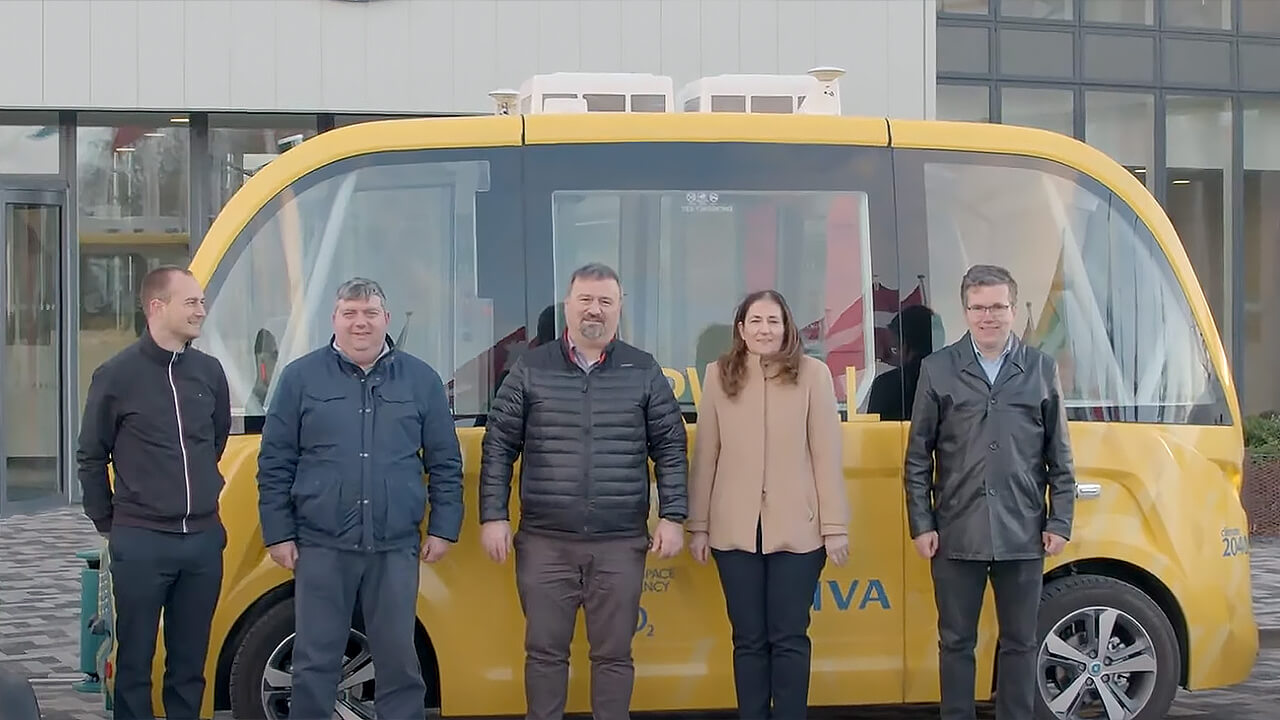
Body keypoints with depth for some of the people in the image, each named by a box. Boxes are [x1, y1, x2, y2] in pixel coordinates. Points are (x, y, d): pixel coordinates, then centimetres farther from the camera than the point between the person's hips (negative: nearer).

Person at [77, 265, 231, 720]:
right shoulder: (117, 375, -6)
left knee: (189, 662, 10)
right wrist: (106, 523, 5)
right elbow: (91, 458, 3)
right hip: (140, 542, -4)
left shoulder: (209, 371, 6)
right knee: (135, 661, 3)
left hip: (204, 539, 4)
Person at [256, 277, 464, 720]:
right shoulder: (301, 377, 4)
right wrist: (279, 533, 0)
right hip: (321, 546, -1)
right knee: (315, 661, 4)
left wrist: (443, 528, 4)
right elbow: (275, 463, 5)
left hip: (396, 547, 1)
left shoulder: (421, 380, 7)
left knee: (398, 659, 7)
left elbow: (445, 463, 10)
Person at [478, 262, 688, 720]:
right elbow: (498, 447, 5)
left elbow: (670, 449, 7)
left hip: (620, 545, 0)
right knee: (544, 651, 6)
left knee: (613, 654, 7)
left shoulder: (644, 373, 6)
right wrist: (493, 516, -1)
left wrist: (672, 517, 0)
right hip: (545, 543, 0)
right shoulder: (530, 370, 4)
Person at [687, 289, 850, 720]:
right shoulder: (719, 375, 4)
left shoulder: (812, 373, -2)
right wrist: (698, 525, 6)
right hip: (735, 530, 2)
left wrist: (835, 526, -4)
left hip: (796, 529, -2)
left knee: (789, 638, 4)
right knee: (748, 639, 8)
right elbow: (705, 456, 6)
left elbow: (826, 455, -2)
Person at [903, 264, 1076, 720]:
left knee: (1019, 643, 8)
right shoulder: (938, 370, 4)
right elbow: (918, 456, 4)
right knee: (956, 642, 7)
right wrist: (921, 524, -1)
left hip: (1023, 536, 1)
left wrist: (1060, 522, 2)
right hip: (956, 535, -1)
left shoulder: (1041, 370, 8)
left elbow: (1059, 457, 9)